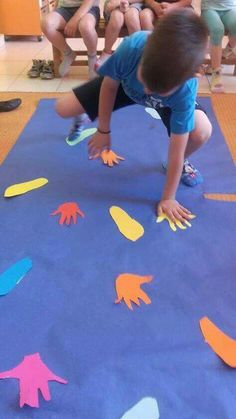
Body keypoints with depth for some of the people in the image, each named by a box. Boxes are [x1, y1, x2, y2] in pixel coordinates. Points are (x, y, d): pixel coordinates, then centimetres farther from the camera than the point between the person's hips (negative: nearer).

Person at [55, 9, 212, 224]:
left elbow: (176, 148, -35)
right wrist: (103, 131, -9)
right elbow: (109, 85, -20)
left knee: (202, 133, -30)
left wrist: (168, 198, -26)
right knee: (63, 108, -10)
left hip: (170, 99, -1)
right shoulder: (131, 47, -42)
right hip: (126, 84, 2)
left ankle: (182, 163, 6)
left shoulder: (186, 90, -43)